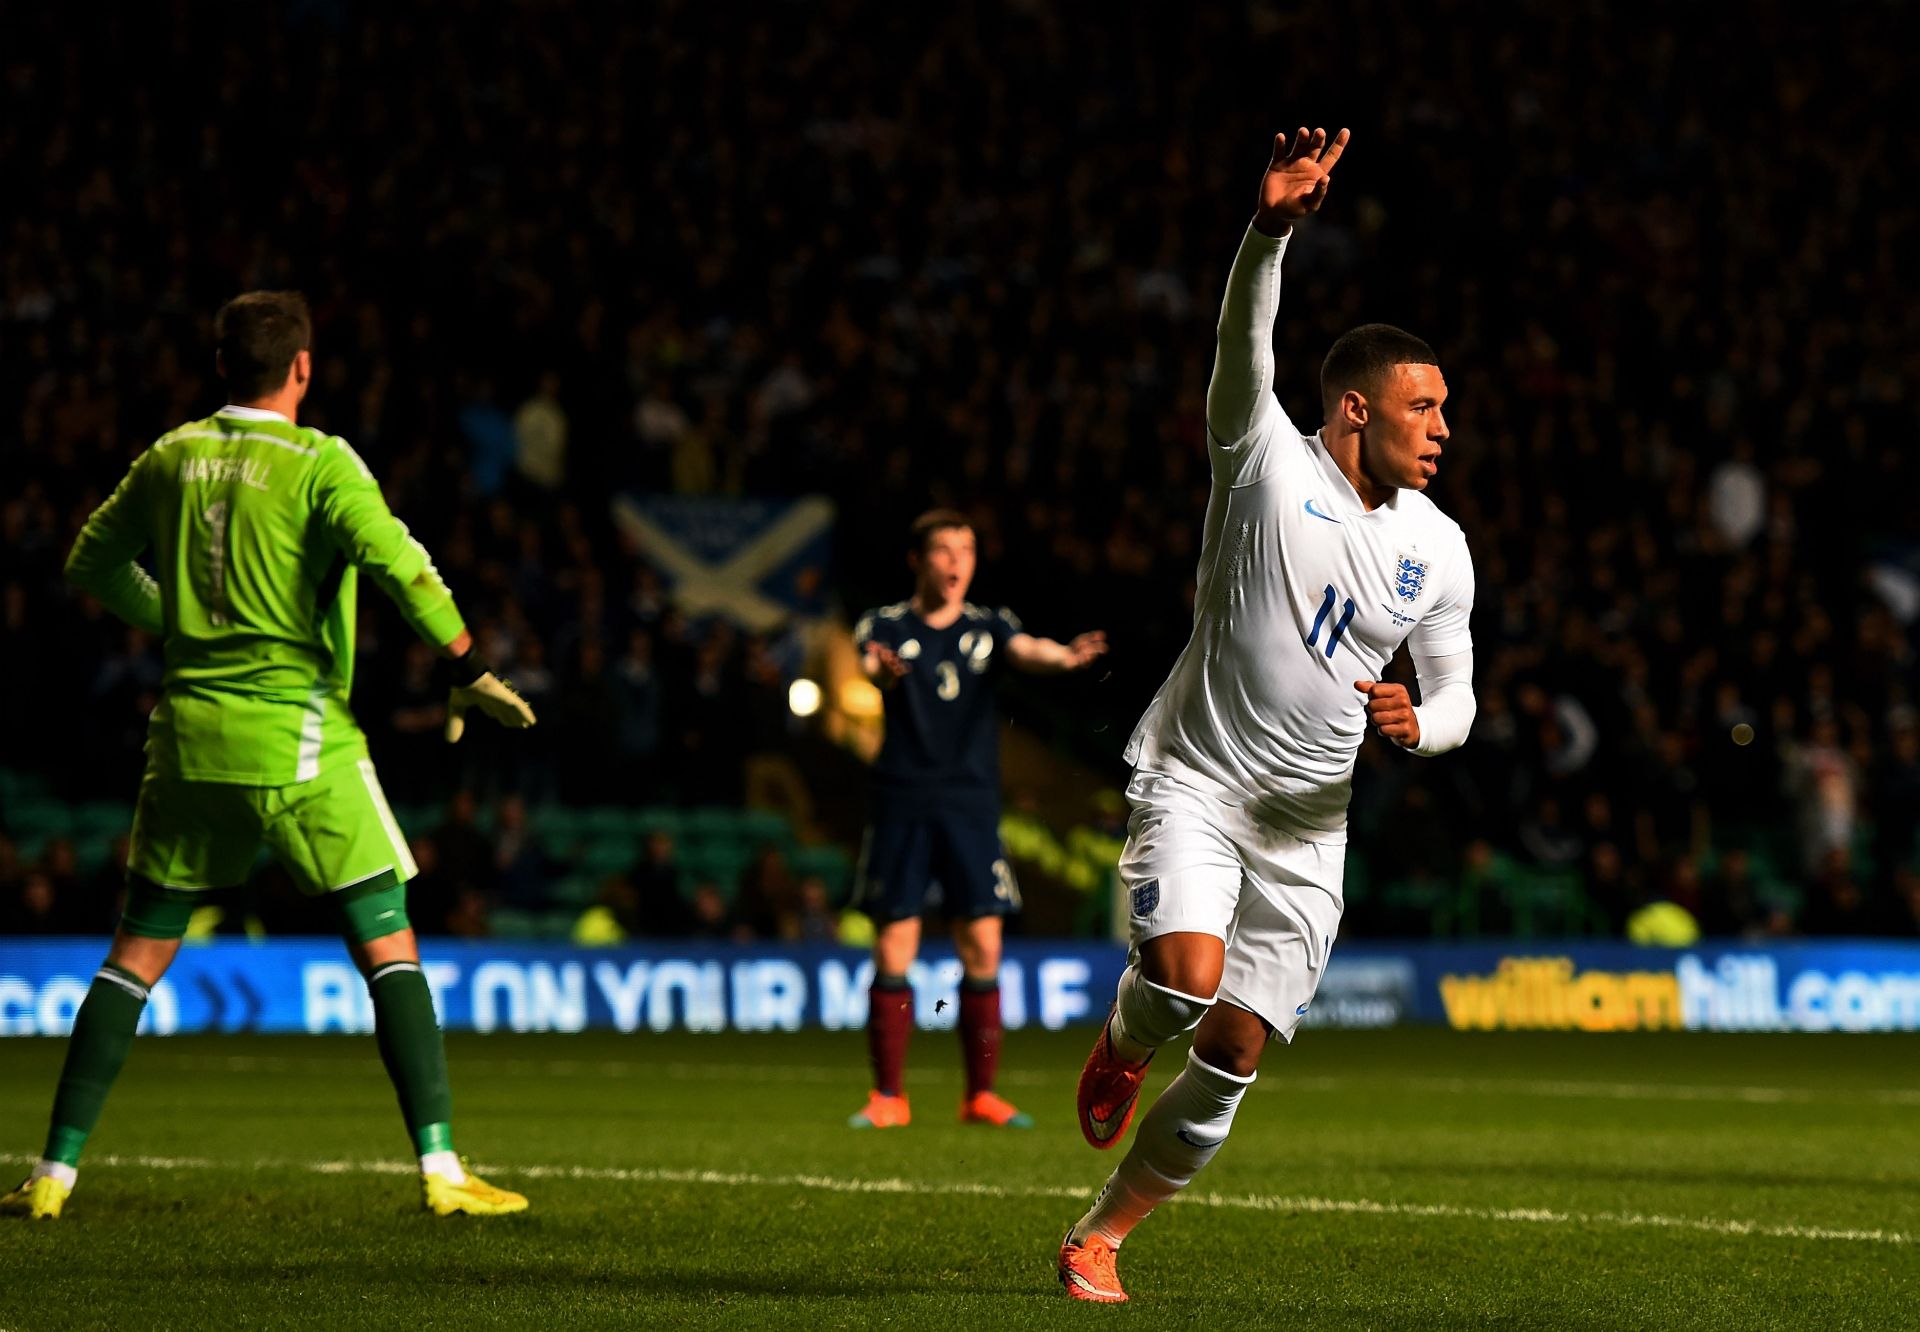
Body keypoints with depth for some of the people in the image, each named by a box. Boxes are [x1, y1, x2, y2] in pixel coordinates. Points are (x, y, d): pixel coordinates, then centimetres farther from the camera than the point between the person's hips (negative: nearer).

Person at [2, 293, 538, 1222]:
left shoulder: (172, 456, 8)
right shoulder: (318, 462, -7)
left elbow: (92, 565, 20)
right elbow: (397, 563, -19)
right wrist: (468, 671, -10)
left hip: (189, 728, 5)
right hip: (297, 735, -5)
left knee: (136, 956, 11)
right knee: (389, 949, 1)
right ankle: (440, 1169, -6)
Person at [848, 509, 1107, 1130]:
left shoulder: (987, 627, 10)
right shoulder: (885, 626, 4)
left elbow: (1024, 650, -11)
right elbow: (869, 667, -17)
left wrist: (1063, 656, -34)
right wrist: (881, 670, -42)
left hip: (972, 805, 2)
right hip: (903, 802, -2)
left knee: (982, 948, -3)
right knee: (894, 949, -3)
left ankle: (981, 1094, 5)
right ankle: (888, 1096, 5)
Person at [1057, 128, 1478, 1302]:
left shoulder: (1439, 549, 6)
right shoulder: (1269, 463, -7)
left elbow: (1456, 695, 14)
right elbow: (1244, 344, -24)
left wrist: (1419, 722, -11)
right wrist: (1273, 229, -42)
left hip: (1310, 822, 4)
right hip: (1196, 781, -4)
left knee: (1234, 1055, -1)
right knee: (1187, 973, -28)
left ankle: (1100, 1238, 16)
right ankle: (1121, 1052, 9)